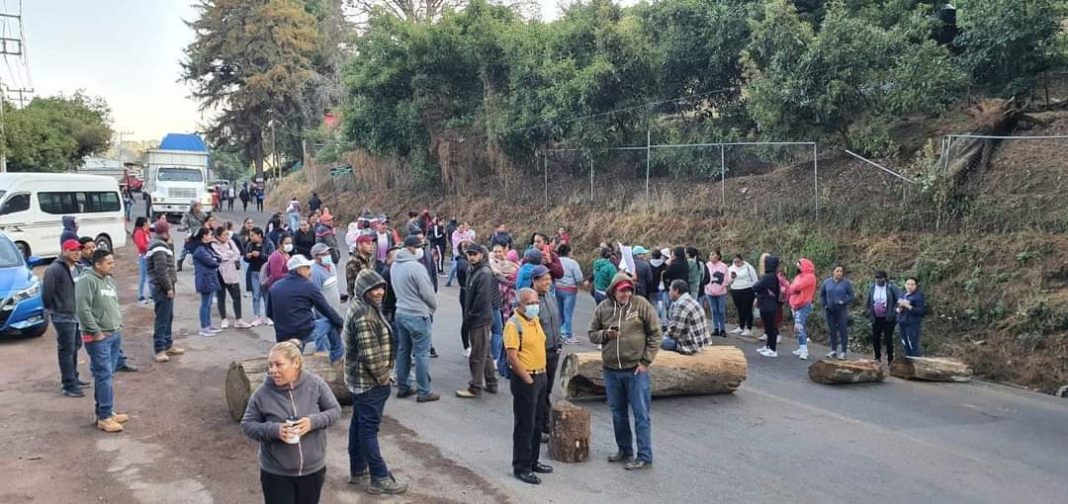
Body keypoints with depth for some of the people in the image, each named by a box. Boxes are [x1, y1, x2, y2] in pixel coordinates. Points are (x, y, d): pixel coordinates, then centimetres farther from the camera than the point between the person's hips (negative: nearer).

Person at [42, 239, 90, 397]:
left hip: (76, 314, 9)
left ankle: (73, 378, 32)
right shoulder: (54, 269, -16)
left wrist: (81, 309, 13)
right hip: (63, 317, -9)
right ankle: (68, 385, 1)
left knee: (75, 347, 19)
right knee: (66, 351, -4)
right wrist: (51, 309, -7)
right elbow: (46, 292, -18)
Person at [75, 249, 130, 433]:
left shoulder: (110, 280, 14)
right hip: (98, 337, -8)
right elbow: (83, 310, -20)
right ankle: (104, 417, -4)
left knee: (107, 374, 13)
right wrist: (96, 332, -18)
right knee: (104, 375, -8)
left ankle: (106, 411, 21)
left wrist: (119, 325, 13)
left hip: (115, 334, 8)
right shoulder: (87, 281, -14)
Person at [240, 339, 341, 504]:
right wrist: (273, 430, -24)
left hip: (312, 470, 2)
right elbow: (247, 425, -5)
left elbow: (335, 410, -2)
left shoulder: (315, 384, -11)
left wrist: (313, 421, -21)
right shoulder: (263, 392, -13)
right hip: (276, 473, -1)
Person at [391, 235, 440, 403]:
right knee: (421, 354, 0)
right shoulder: (416, 267, -21)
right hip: (418, 315, -8)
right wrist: (434, 307, 3)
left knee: (403, 351, 16)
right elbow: (427, 292, -15)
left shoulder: (394, 265, 4)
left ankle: (402, 387, 24)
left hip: (401, 313, 8)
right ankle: (424, 392, 5)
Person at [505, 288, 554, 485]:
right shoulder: (514, 324, -17)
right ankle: (521, 467, 9)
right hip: (525, 380, -9)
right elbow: (512, 357, -21)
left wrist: (543, 374, 14)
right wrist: (528, 379, -17)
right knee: (524, 426, -1)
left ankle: (533, 461, 29)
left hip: (541, 376, 9)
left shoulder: (535, 320, 10)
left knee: (537, 423, 17)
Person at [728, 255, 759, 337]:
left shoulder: (748, 268, -4)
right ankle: (741, 327, 25)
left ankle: (749, 329, 0)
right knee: (740, 310, 13)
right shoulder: (731, 269, 9)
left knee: (747, 310, -4)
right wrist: (731, 277, -10)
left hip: (748, 291, -5)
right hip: (735, 292, 5)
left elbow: (755, 280, -2)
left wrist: (756, 292, -4)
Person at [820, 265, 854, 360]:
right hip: (830, 310, 3)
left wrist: (844, 302, -17)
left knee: (843, 330, -4)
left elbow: (851, 295, -2)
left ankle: (843, 352, -1)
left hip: (841, 310, -3)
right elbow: (822, 294, 15)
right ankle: (833, 350, 18)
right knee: (832, 330, 9)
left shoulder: (846, 282, -4)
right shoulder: (827, 282, 4)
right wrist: (824, 304, 4)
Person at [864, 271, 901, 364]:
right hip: (876, 318, 4)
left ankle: (890, 359, 9)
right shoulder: (872, 287, 4)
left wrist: (895, 309, -18)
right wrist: (867, 311, 10)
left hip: (888, 318, -4)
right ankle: (878, 357, 24)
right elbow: (868, 301, 15)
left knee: (888, 339, -1)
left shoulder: (891, 287, -10)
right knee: (875, 338, 8)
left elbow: (900, 298, -12)